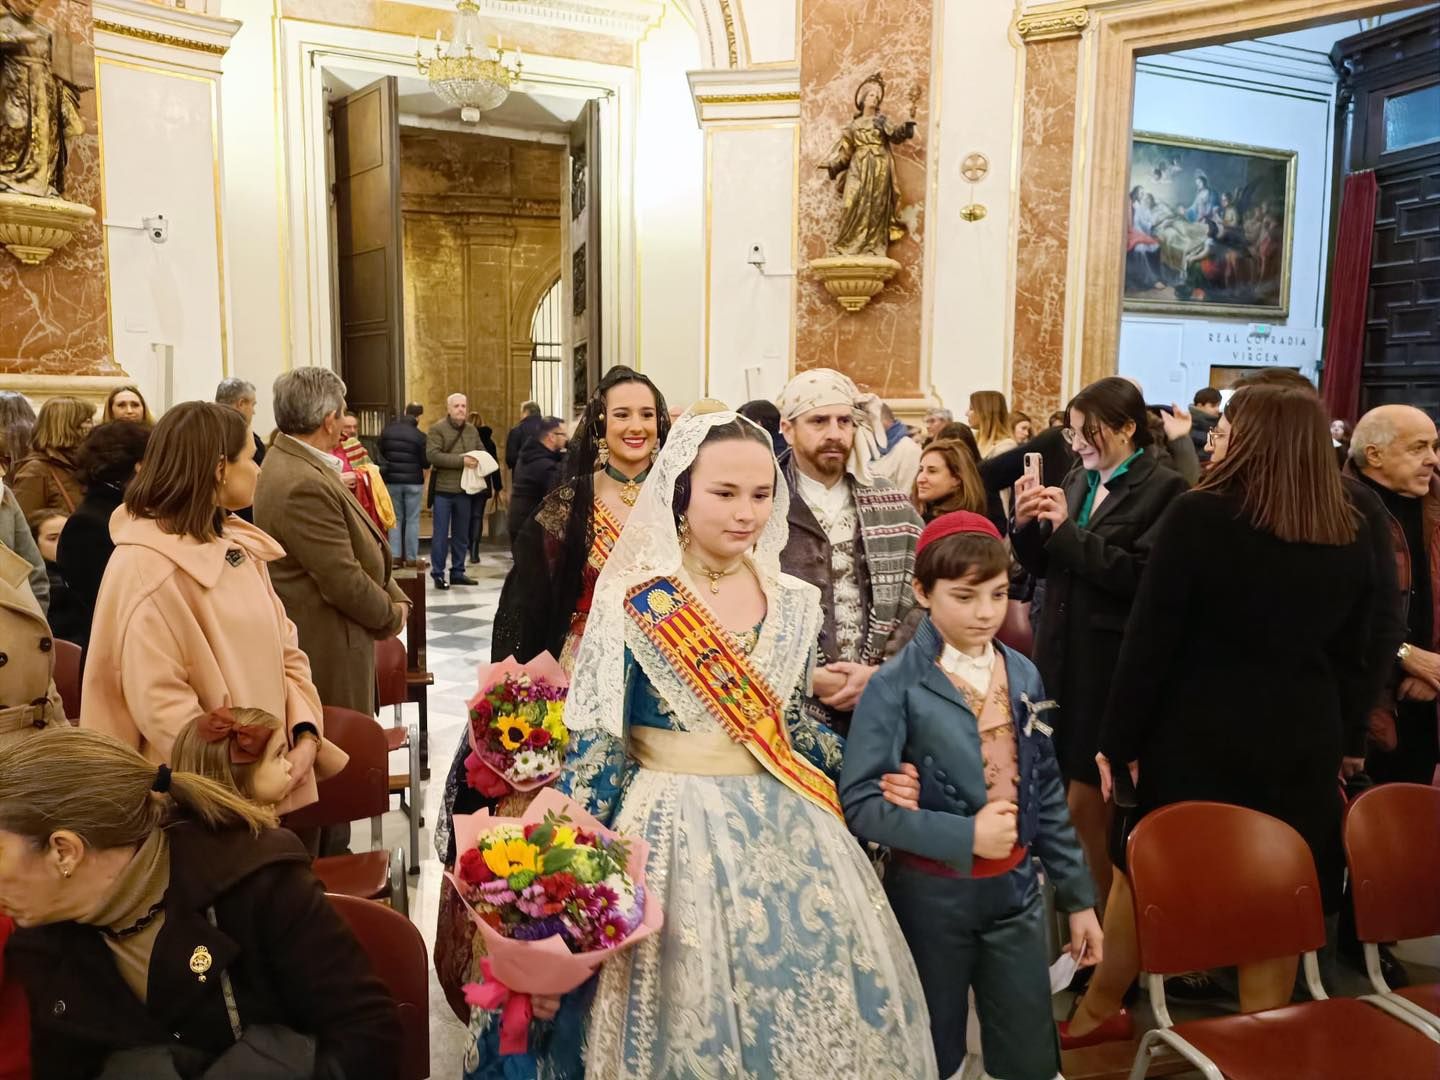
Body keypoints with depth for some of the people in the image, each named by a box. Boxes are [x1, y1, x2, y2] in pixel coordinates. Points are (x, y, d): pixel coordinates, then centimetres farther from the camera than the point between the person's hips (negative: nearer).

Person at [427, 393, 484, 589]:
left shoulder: (473, 431, 13)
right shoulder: (436, 429, -5)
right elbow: (432, 455, -16)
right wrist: (460, 460, -20)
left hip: (464, 490, 6)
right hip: (442, 489, -5)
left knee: (462, 535, 11)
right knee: (440, 534, -1)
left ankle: (458, 572, 21)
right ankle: (438, 574, 7)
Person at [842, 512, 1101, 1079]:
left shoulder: (1022, 676, 0)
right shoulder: (895, 686, -15)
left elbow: (1046, 793, 7)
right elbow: (860, 801, -20)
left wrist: (1078, 895, 9)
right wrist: (964, 836, -23)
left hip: (1015, 889, 4)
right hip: (932, 897, -4)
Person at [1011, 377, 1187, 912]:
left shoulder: (1164, 489, -9)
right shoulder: (1075, 481, 11)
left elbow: (1139, 574, -18)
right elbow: (1042, 566, 13)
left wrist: (1067, 529, -19)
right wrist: (1027, 524, -6)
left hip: (1112, 666, -6)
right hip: (1060, 655, 6)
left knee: (1086, 807, 1)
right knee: (1070, 798, 15)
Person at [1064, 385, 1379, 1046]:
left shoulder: (1198, 515, -13)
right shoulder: (1352, 538, 1)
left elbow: (1150, 640, -12)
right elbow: (1356, 660, 8)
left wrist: (1119, 738, -5)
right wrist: (1333, 736, 19)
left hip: (1197, 735, -3)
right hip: (1301, 743, 4)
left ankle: (1096, 1012, 31)